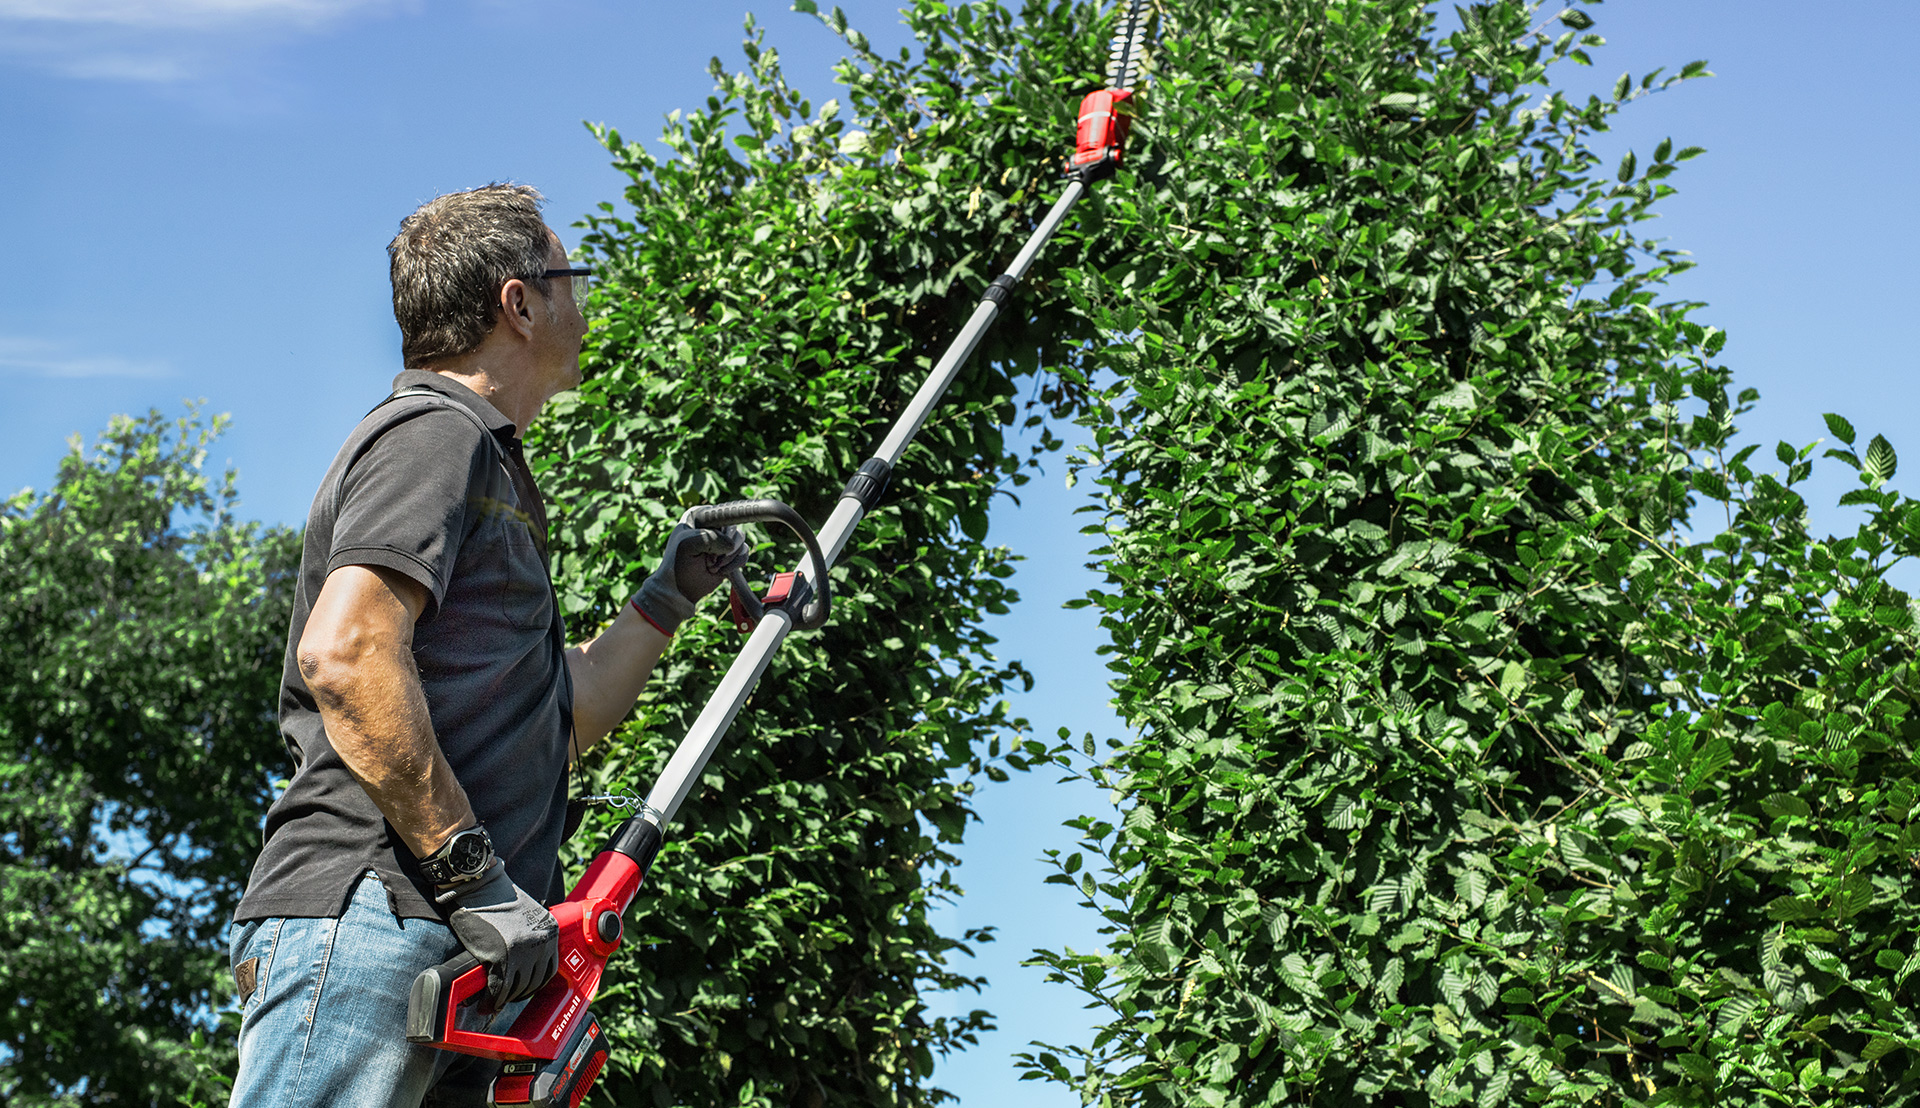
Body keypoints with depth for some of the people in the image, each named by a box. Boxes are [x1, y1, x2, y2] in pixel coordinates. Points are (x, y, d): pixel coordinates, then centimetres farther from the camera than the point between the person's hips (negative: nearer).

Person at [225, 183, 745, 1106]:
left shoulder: (485, 467, 29)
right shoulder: (435, 431, -2)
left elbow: (562, 718, 35)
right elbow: (345, 654, -19)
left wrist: (668, 599, 31)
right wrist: (472, 872, -19)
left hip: (452, 949, 10)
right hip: (367, 921, -10)